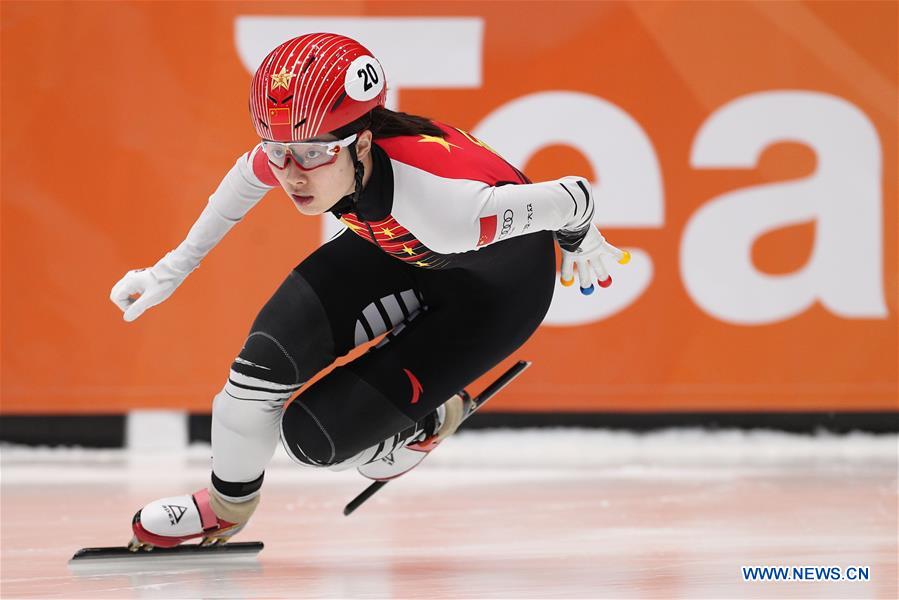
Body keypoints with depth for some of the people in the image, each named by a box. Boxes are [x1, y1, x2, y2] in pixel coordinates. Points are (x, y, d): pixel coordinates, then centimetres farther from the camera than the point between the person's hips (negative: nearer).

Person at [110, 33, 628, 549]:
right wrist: (174, 268, 5)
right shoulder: (300, 149, -27)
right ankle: (226, 507, 14)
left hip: (499, 287, -5)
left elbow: (573, 198, -29)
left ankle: (429, 419, 21)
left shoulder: (439, 200, -45)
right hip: (396, 249, 5)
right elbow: (249, 175, 0)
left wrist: (579, 240, -5)